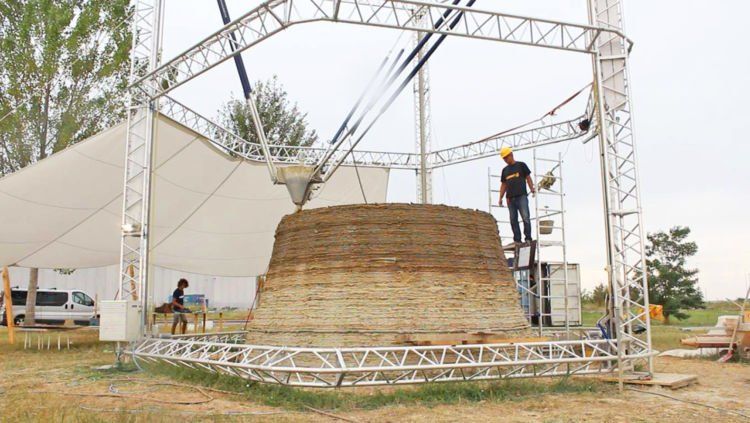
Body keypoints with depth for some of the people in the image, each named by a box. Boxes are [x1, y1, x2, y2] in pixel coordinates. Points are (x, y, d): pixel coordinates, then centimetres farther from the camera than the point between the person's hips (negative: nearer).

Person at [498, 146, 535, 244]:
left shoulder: (521, 165, 10)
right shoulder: (505, 170, 20)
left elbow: (528, 178, 6)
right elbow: (503, 185, 20)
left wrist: (532, 189, -9)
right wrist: (501, 197, 10)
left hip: (521, 196, -4)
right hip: (510, 198, 4)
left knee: (525, 217, -13)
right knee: (513, 220, 1)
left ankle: (528, 238, -10)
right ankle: (517, 240, 4)